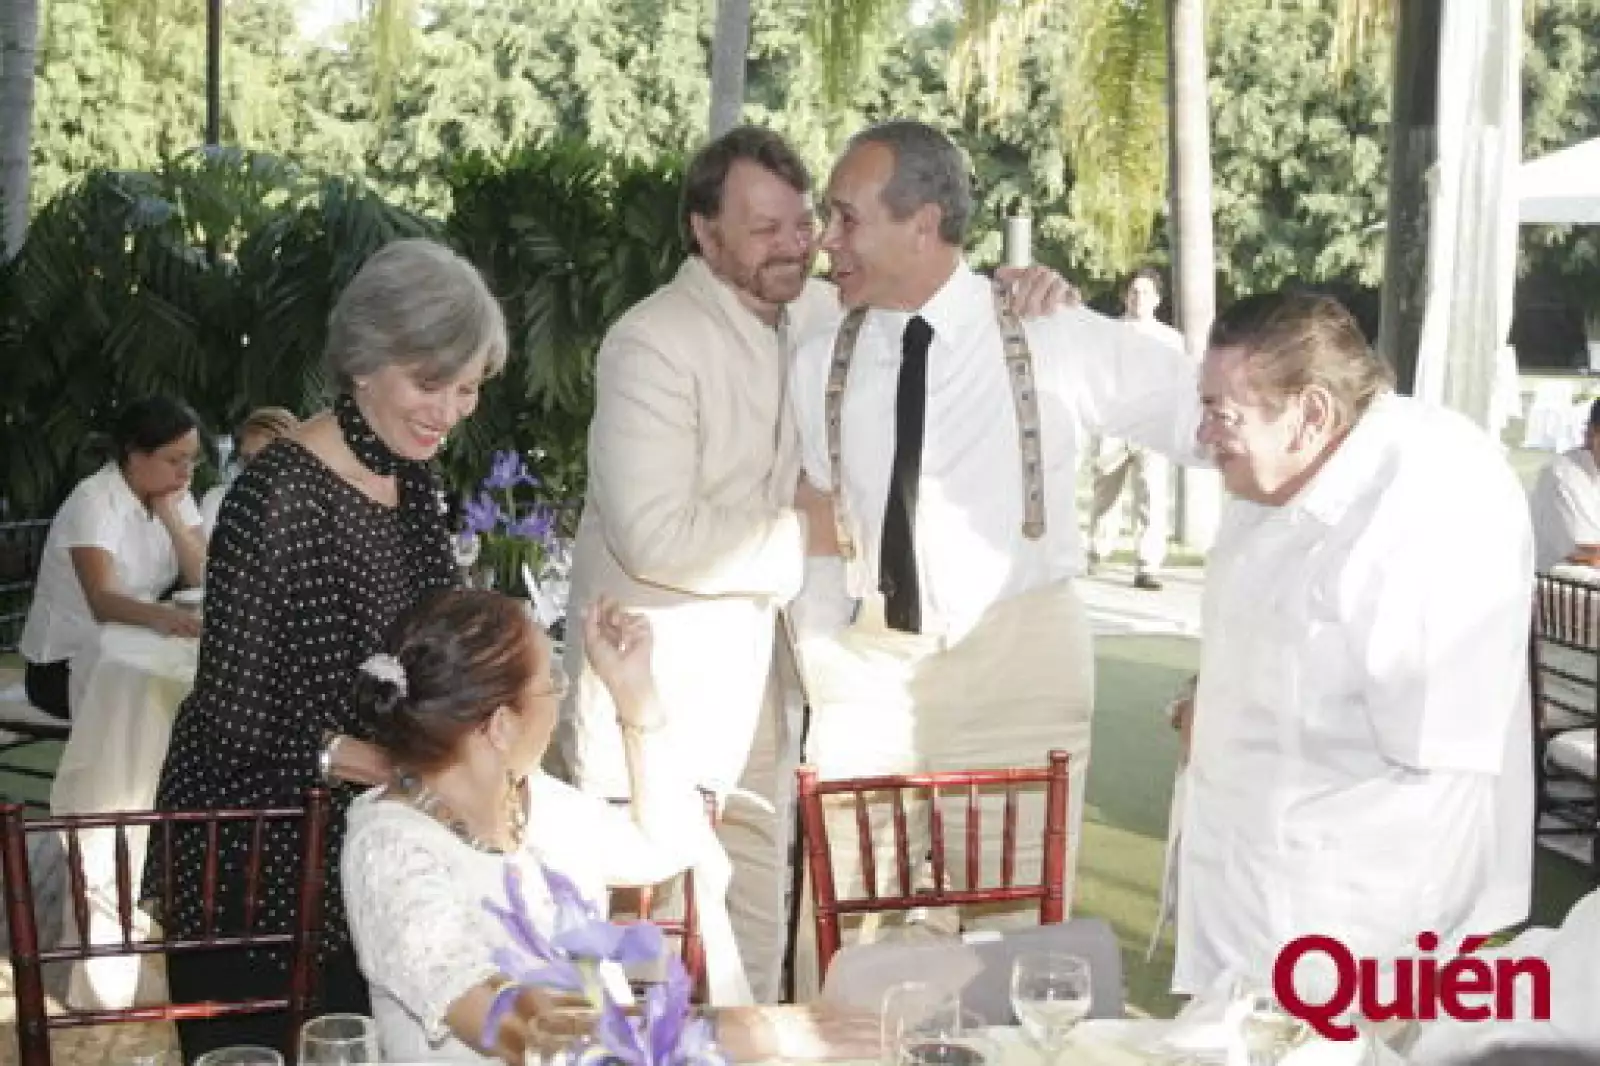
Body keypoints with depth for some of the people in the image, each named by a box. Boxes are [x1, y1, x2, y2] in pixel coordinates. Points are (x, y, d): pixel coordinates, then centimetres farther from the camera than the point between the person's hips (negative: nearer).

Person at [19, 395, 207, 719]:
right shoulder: (93, 501, -21)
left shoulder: (173, 493, 0)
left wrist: (170, 514, -20)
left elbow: (202, 577, -8)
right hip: (65, 664, -7)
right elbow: (102, 601, -35)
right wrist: (159, 616, -55)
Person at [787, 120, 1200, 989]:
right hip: (867, 672, 3)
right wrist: (823, 678, 5)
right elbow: (817, 538, 7)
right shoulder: (820, 363, 1)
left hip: (1019, 670, -2)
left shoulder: (1055, 339, -8)